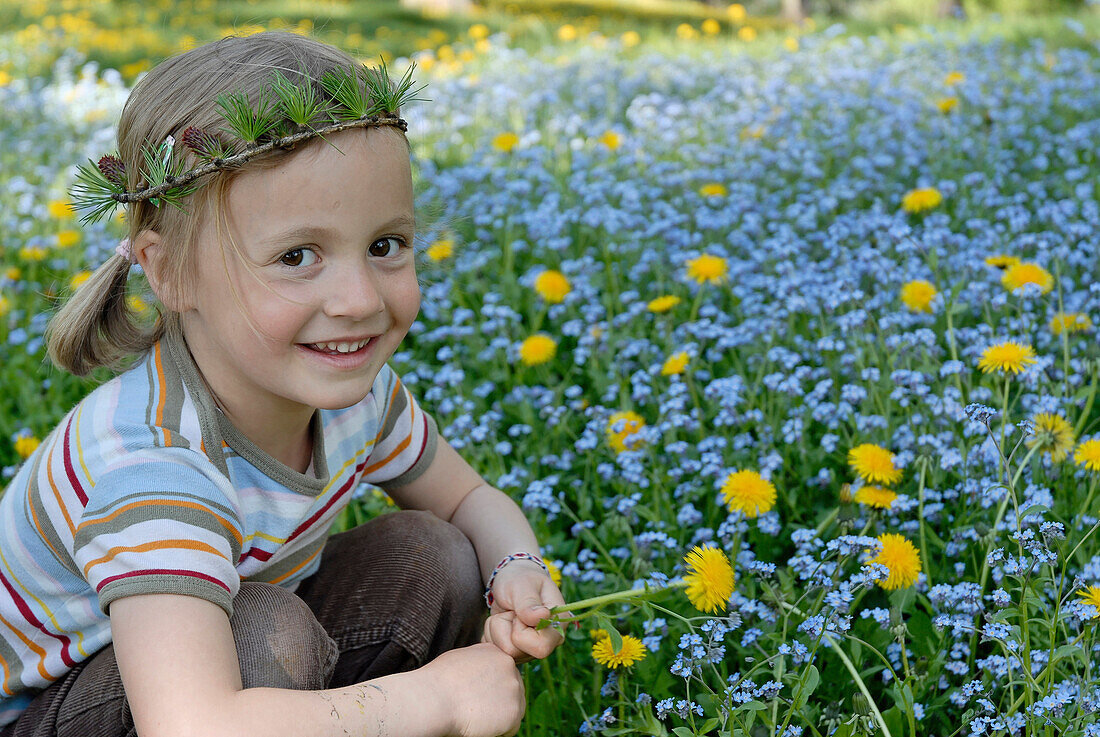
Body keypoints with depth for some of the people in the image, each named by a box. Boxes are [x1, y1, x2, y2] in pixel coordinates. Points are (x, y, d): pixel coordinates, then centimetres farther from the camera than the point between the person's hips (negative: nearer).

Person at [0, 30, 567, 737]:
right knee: (275, 638, -33)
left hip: (232, 648, 7)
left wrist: (518, 571, -20)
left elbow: (471, 500, 5)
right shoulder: (150, 460, -39)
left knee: (435, 555, -10)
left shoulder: (353, 386, -15)